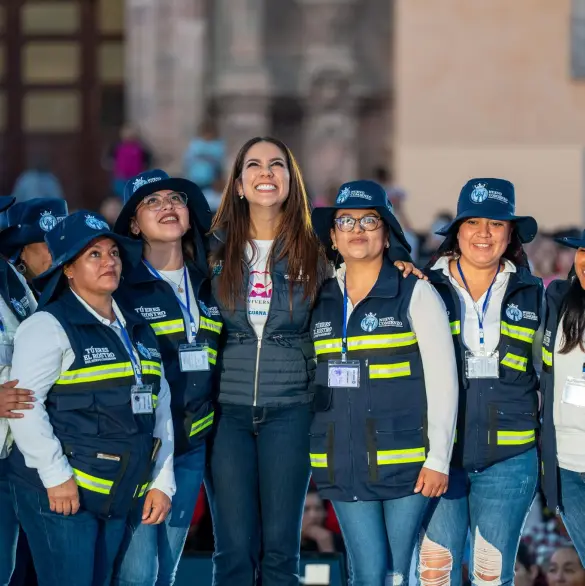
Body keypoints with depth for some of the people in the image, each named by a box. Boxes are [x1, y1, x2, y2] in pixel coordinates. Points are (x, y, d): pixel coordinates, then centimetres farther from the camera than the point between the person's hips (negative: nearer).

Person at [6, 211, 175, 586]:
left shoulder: (138, 330, 15)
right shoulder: (48, 326, -8)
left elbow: (161, 408, 18)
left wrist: (162, 482, 11)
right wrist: (57, 475, -19)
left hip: (118, 496, 7)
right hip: (59, 492, -7)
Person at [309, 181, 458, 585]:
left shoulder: (415, 293, -2)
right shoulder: (321, 300, 10)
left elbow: (443, 380, -5)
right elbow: (310, 381, 15)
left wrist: (439, 459, -10)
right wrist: (309, 454, 10)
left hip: (406, 461, -3)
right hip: (344, 467, 3)